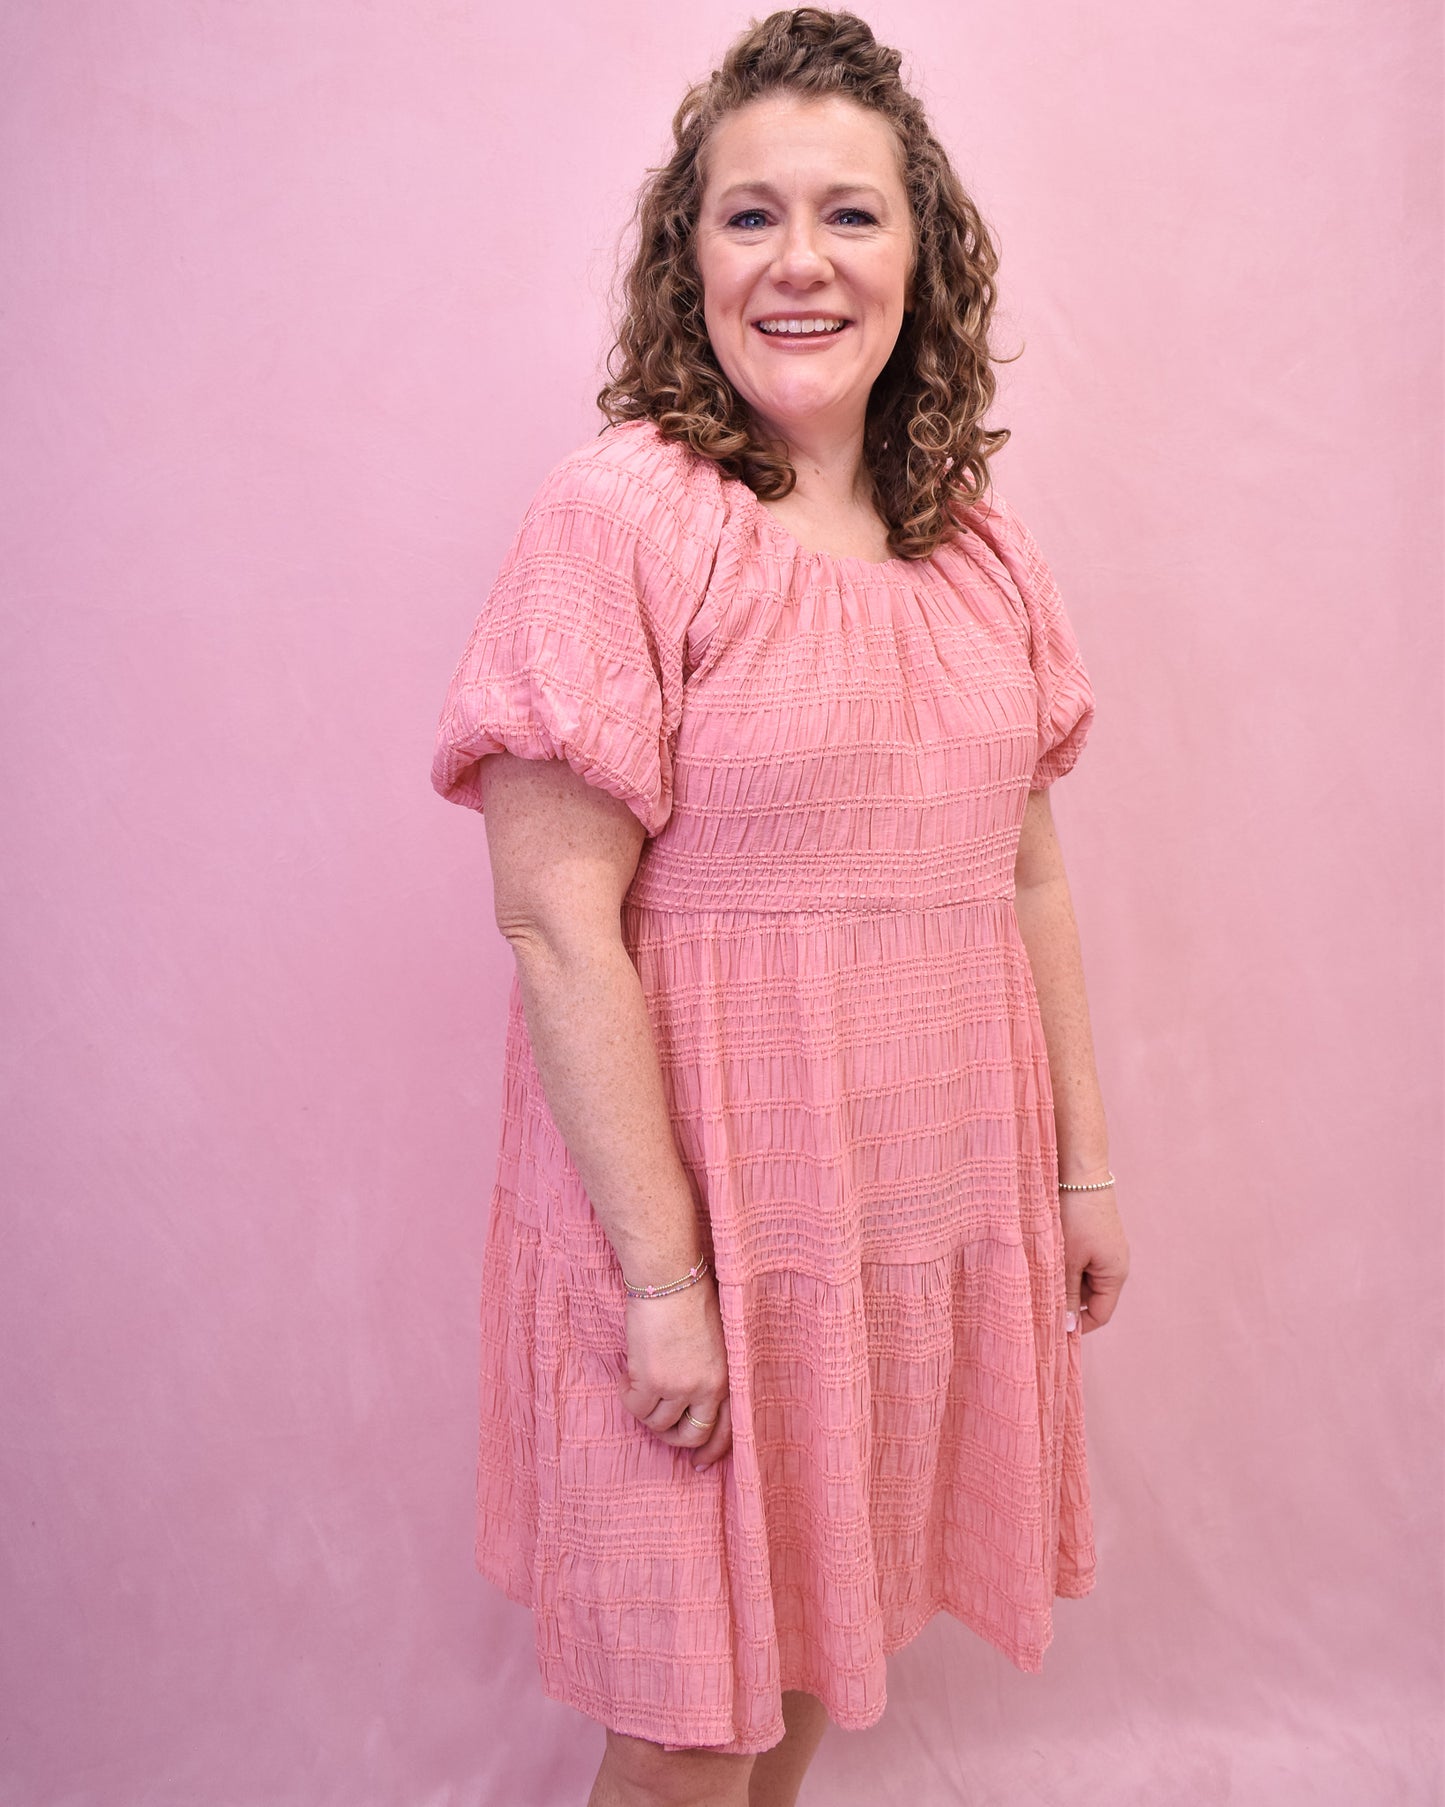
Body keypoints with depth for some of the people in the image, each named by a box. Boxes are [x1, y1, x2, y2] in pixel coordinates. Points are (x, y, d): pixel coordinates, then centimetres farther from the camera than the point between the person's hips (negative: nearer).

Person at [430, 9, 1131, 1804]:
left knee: (825, 1629, 23)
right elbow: (555, 918, -17)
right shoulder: (620, 515, -13)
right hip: (709, 1211, -5)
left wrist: (1080, 1169, 12)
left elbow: (1030, 871, 9)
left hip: (931, 1202, 6)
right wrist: (663, 1279, -17)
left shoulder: (975, 534, 7)